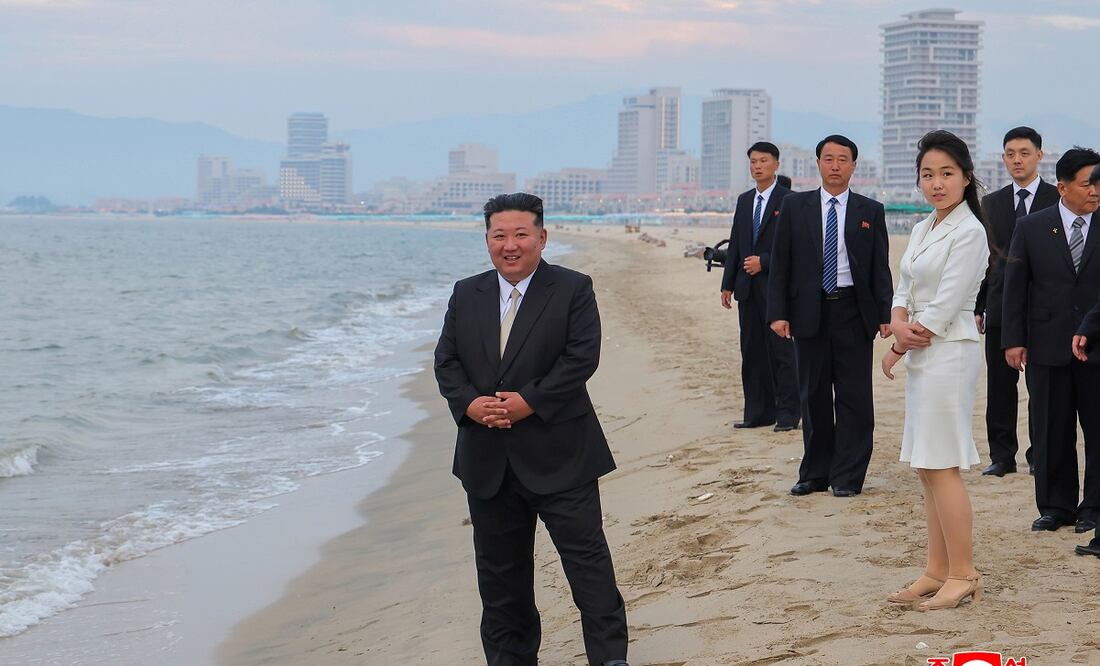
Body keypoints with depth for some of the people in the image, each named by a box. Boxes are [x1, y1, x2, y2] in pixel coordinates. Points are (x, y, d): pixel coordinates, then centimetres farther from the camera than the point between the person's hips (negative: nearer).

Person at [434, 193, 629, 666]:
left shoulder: (573, 290, -3)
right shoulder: (466, 295, 10)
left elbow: (582, 357, -12)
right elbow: (446, 360, 7)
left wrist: (529, 402, -19)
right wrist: (469, 403, -12)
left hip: (559, 455, -4)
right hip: (488, 462, 4)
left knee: (586, 555, -4)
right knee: (499, 569, 12)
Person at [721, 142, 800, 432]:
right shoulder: (744, 201, 15)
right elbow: (735, 244, 15)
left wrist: (763, 262, -14)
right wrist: (728, 284, 11)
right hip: (748, 288, 6)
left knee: (781, 350, -5)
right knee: (752, 351, 8)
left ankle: (787, 413, 0)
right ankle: (759, 411, 14)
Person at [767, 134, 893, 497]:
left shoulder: (870, 211, 6)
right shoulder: (794, 206, 6)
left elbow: (880, 267, 4)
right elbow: (780, 263, 4)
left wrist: (885, 314, -5)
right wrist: (778, 313, -5)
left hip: (853, 311, -1)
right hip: (809, 312, 1)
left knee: (854, 397, 0)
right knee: (813, 396, 7)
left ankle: (847, 476, 7)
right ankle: (815, 473, 17)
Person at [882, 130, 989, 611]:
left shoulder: (969, 233, -13)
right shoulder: (922, 229, 13)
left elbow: (943, 309, -16)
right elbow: (904, 291, 12)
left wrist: (897, 349, -7)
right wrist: (899, 325, -9)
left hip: (948, 354, -9)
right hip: (920, 354, 9)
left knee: (940, 466, -6)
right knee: (929, 468, 10)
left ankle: (963, 576, 2)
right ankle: (937, 572, 16)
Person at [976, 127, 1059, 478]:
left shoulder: (1058, 200, 1)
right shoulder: (991, 203, 12)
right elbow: (983, 258, 12)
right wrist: (977, 307, 6)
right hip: (1001, 306, 3)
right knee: (1000, 386, 4)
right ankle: (1002, 456, 11)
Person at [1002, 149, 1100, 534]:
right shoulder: (1031, 228, 3)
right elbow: (1014, 286, 4)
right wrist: (1013, 340, -2)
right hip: (1048, 347, 1)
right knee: (1050, 431, 6)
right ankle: (1055, 506, 17)